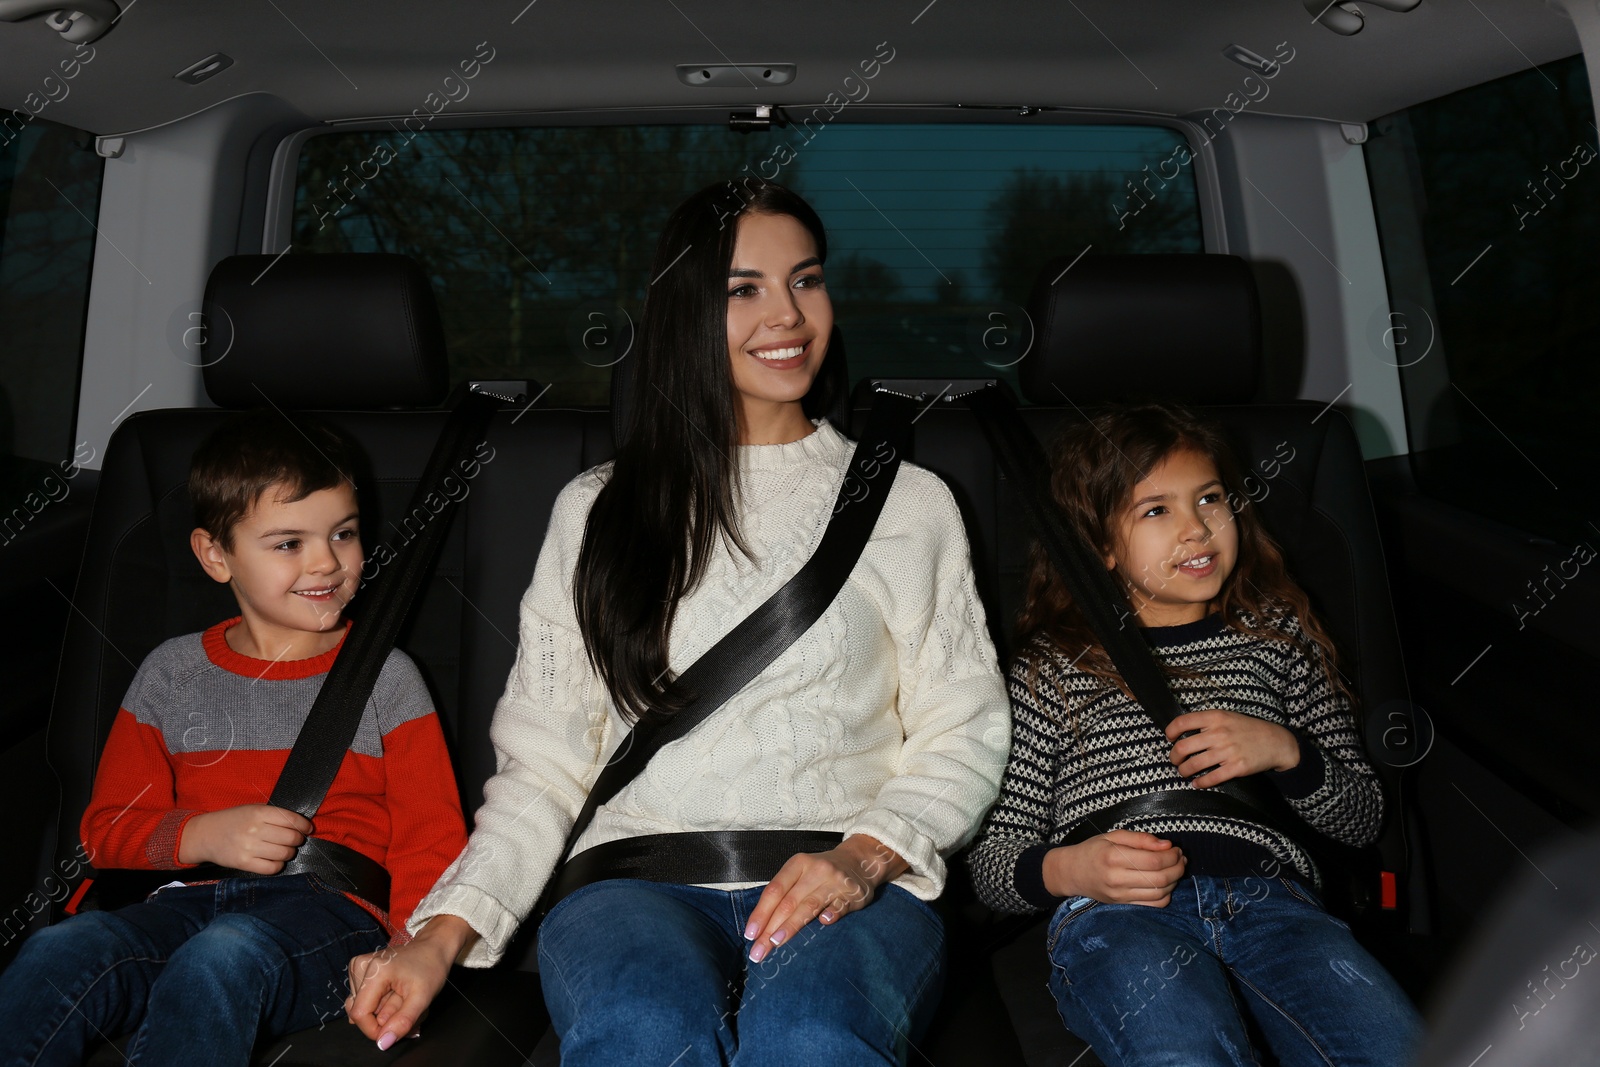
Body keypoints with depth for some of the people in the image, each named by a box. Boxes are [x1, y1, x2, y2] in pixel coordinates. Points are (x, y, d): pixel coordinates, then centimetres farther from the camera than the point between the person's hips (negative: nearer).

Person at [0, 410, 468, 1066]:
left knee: (224, 956, -37)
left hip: (332, 912, -2)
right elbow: (109, 826, 17)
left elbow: (431, 840, 6)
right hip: (189, 900, 3)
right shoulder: (171, 673, 16)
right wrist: (202, 835, -6)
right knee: (59, 953, -30)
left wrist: (413, 949, -14)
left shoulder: (385, 677, 10)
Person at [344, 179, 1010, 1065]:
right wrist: (443, 932, -4)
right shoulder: (595, 511, 16)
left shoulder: (908, 502, 15)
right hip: (642, 875, 1)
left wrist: (867, 854, -10)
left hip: (848, 887, 0)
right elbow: (543, 764, 12)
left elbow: (963, 734, 10)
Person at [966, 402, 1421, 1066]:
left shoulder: (1277, 636, 23)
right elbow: (990, 861, 12)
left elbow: (1362, 818, 22)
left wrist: (1287, 752, 2)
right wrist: (1067, 869, -11)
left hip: (1268, 894, 3)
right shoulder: (1055, 663, 15)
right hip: (1112, 912, -2)